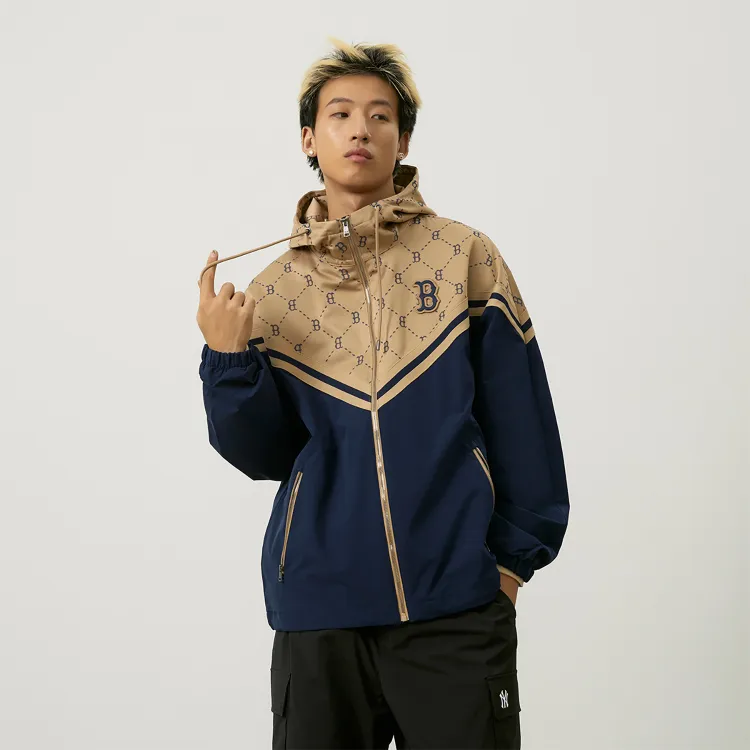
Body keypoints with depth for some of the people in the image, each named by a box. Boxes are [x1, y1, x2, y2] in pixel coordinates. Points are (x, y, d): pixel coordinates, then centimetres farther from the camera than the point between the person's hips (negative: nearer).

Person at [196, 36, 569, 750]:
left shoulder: (465, 257, 1)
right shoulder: (271, 291, 7)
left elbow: (520, 419, 2)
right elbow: (263, 456, 4)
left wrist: (515, 555, 0)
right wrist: (227, 360, -11)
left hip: (457, 603, -1)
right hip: (318, 605, 2)